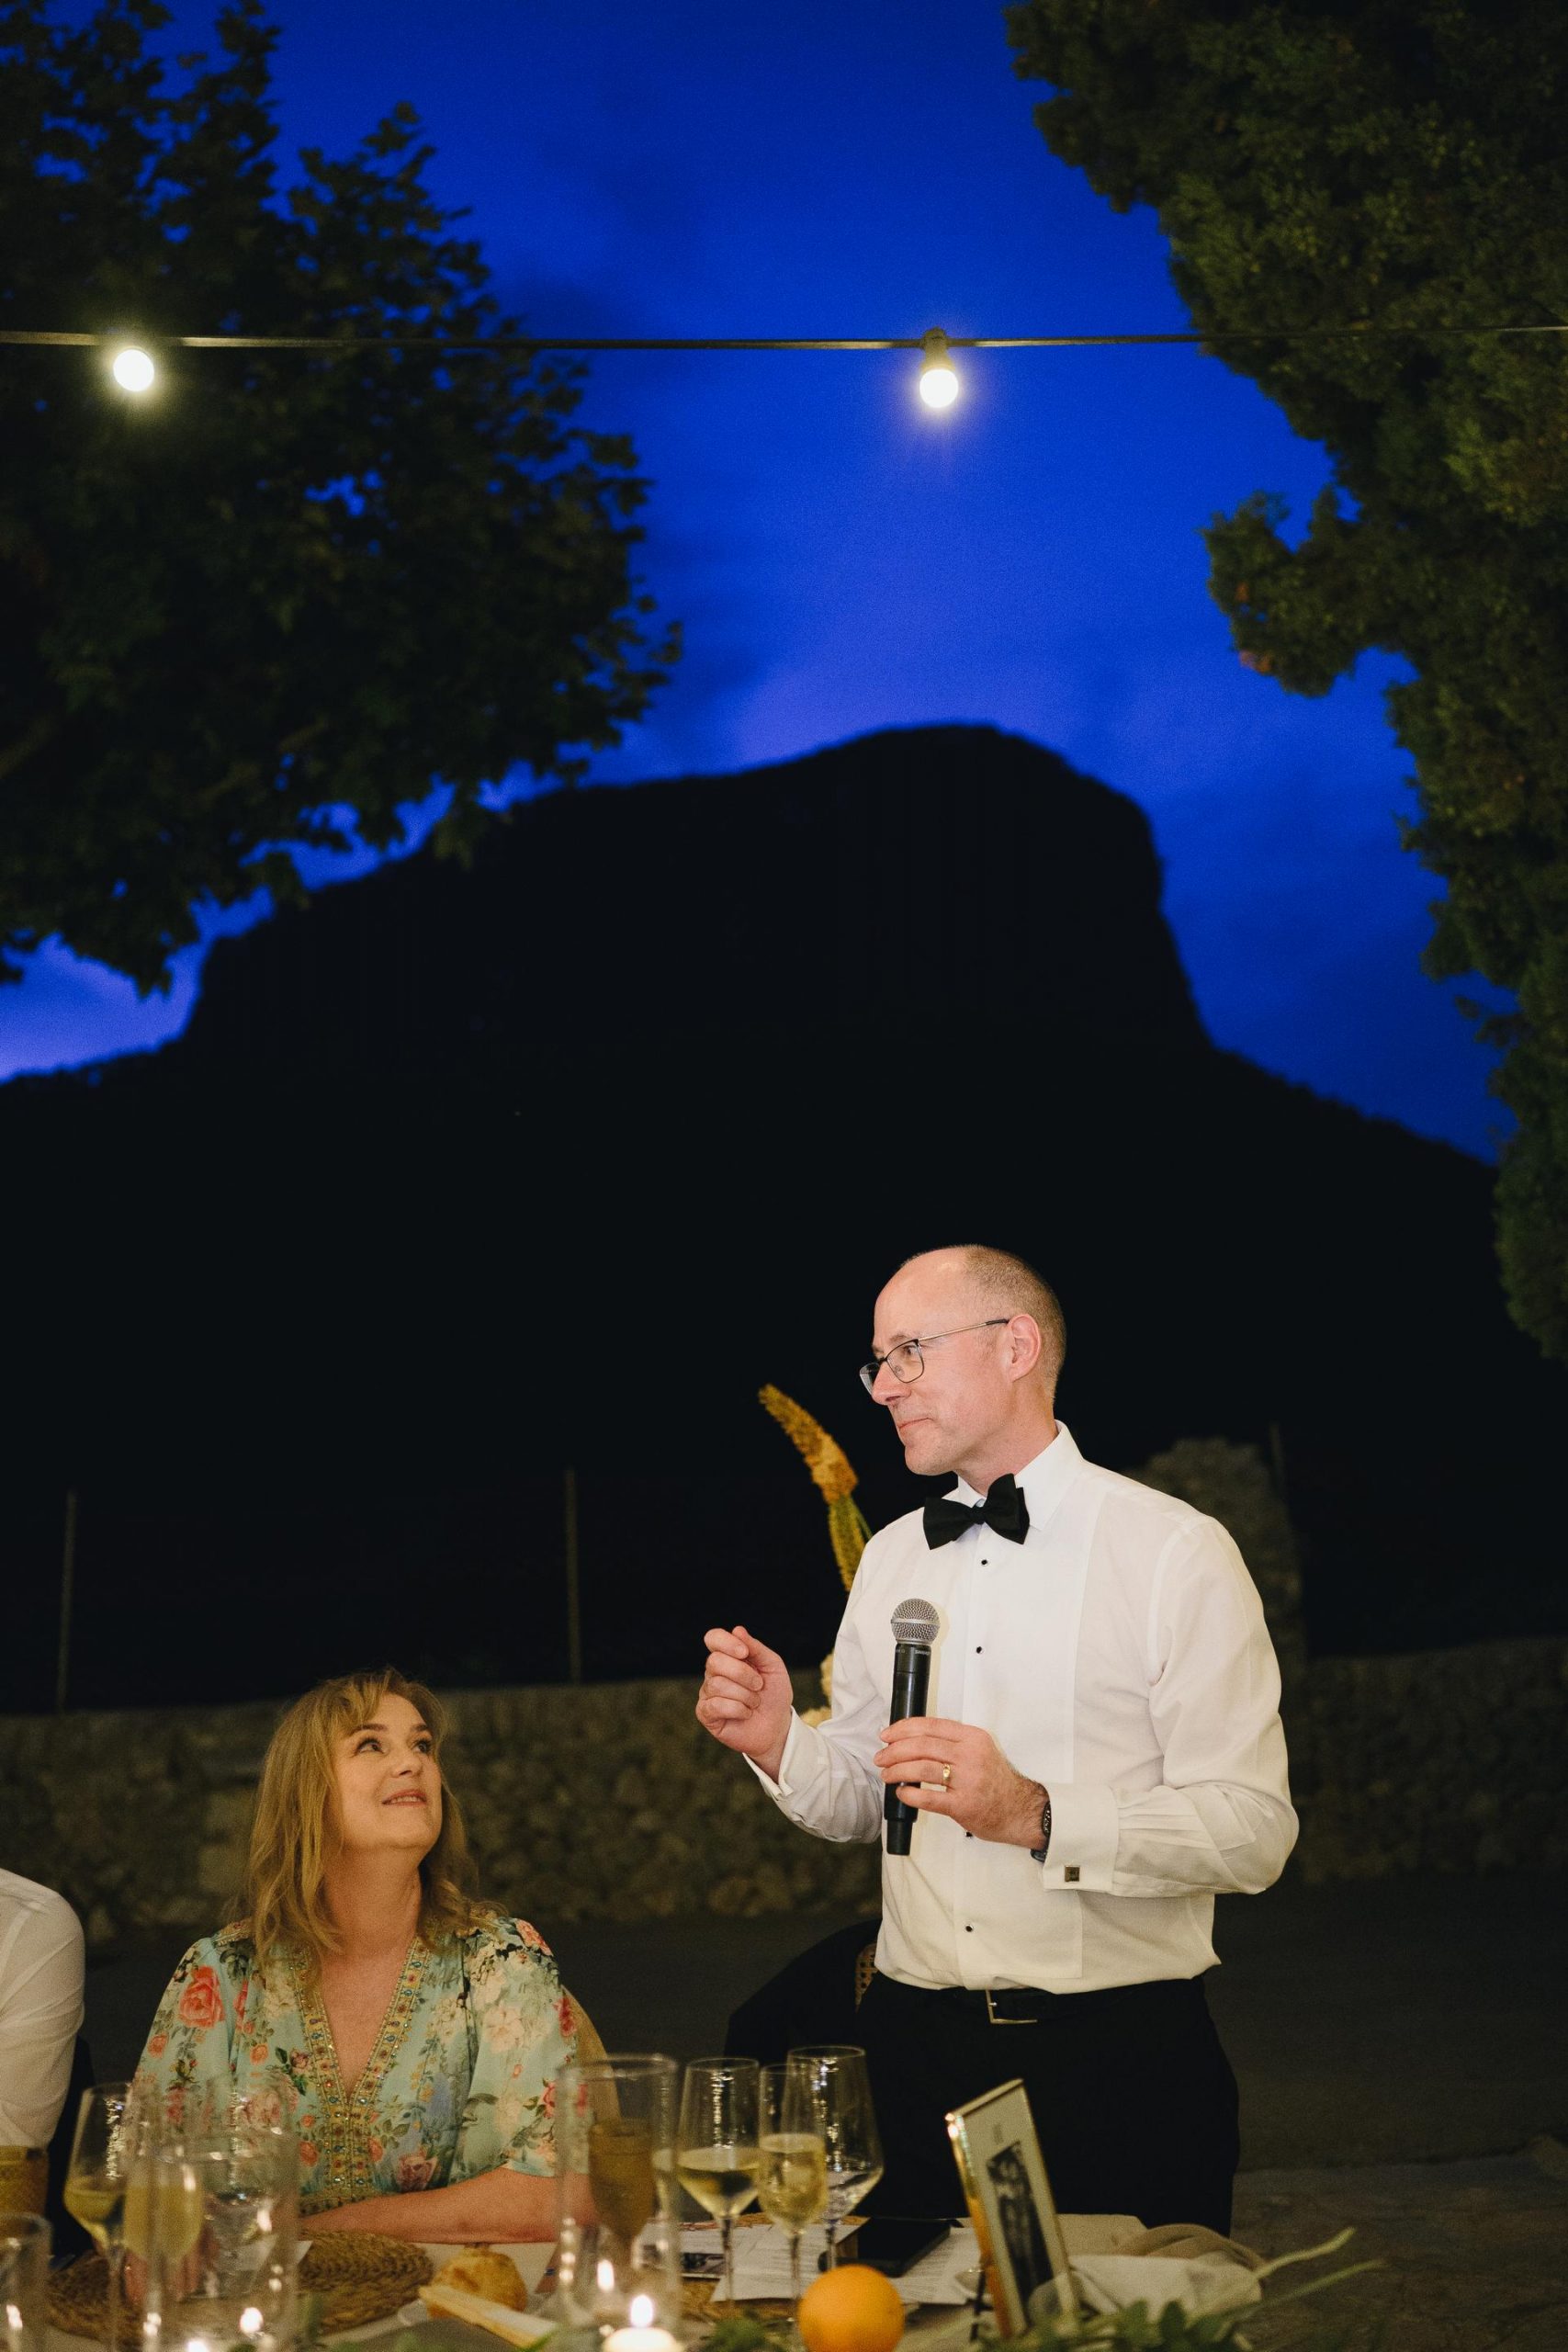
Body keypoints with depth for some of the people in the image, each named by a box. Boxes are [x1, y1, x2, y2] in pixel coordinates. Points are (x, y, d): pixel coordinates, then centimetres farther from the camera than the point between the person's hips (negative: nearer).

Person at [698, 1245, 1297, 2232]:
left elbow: (1252, 1829, -15)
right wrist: (778, 1742, -4)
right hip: (919, 2053, 5)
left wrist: (1037, 1816, -25)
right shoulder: (889, 1559, 12)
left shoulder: (1177, 1551, -8)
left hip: (1122, 2064, -5)